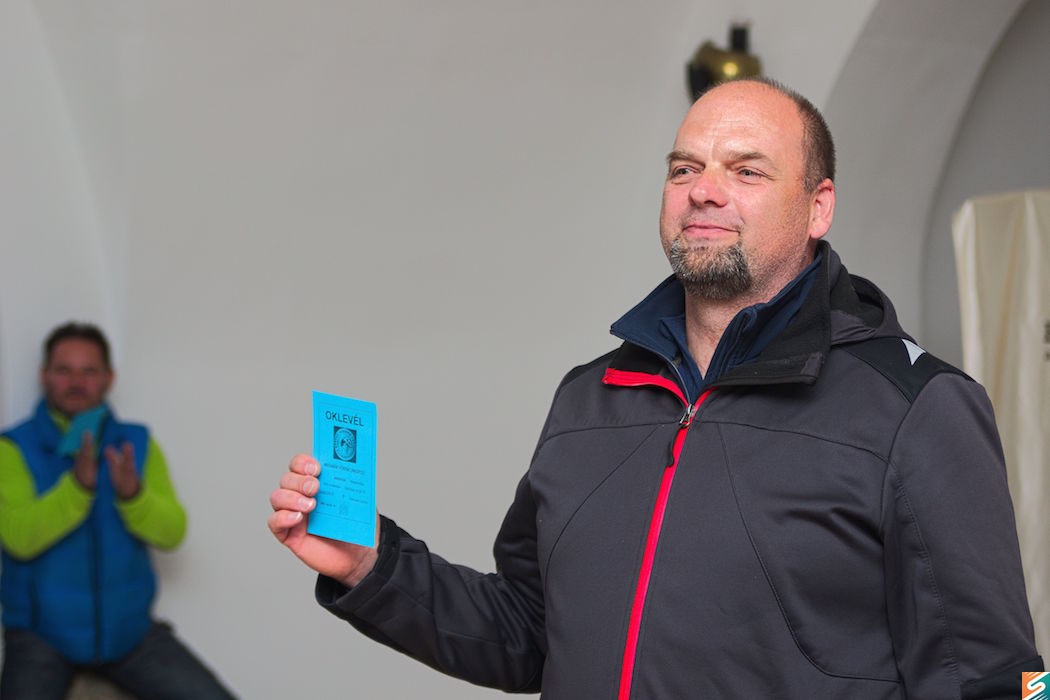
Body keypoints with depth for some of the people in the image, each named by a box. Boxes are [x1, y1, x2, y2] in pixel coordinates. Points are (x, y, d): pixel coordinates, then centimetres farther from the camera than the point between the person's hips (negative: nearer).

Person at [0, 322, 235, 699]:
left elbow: (172, 532, -4)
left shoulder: (138, 444, 5)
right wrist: (79, 484, -31)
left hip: (128, 628, 3)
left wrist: (132, 493, -23)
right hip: (41, 632, -3)